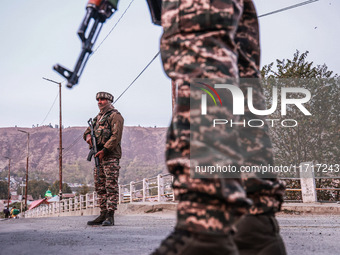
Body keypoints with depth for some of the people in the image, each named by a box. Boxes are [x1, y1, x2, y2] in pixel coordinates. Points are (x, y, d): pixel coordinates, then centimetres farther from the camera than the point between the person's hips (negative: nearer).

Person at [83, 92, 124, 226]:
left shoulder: (115, 116, -4)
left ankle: (110, 216, -11)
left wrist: (104, 150, -19)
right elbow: (88, 131, 25)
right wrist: (88, 136, 0)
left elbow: (116, 136, -14)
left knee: (111, 186, -10)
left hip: (110, 156, -9)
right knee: (100, 186, 9)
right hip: (99, 156, 9)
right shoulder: (98, 117, 22)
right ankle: (103, 214, 14)